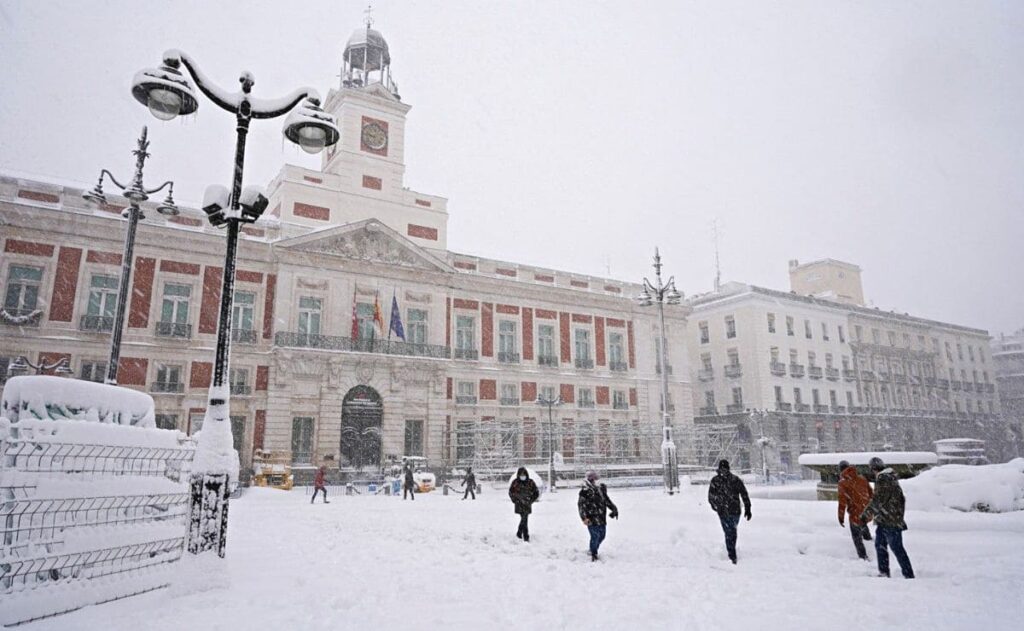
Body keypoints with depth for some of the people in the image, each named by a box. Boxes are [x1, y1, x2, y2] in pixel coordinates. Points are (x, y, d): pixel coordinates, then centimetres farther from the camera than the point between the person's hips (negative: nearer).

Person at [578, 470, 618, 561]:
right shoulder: (585, 491, -10)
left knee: (601, 536, 15)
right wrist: (584, 517, -23)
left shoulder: (601, 489, 10)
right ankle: (593, 554, 13)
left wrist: (614, 509, 10)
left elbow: (607, 501, 21)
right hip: (592, 520, -7)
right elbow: (581, 505, -13)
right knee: (595, 536, -8)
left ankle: (593, 550, 38)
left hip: (602, 519, 7)